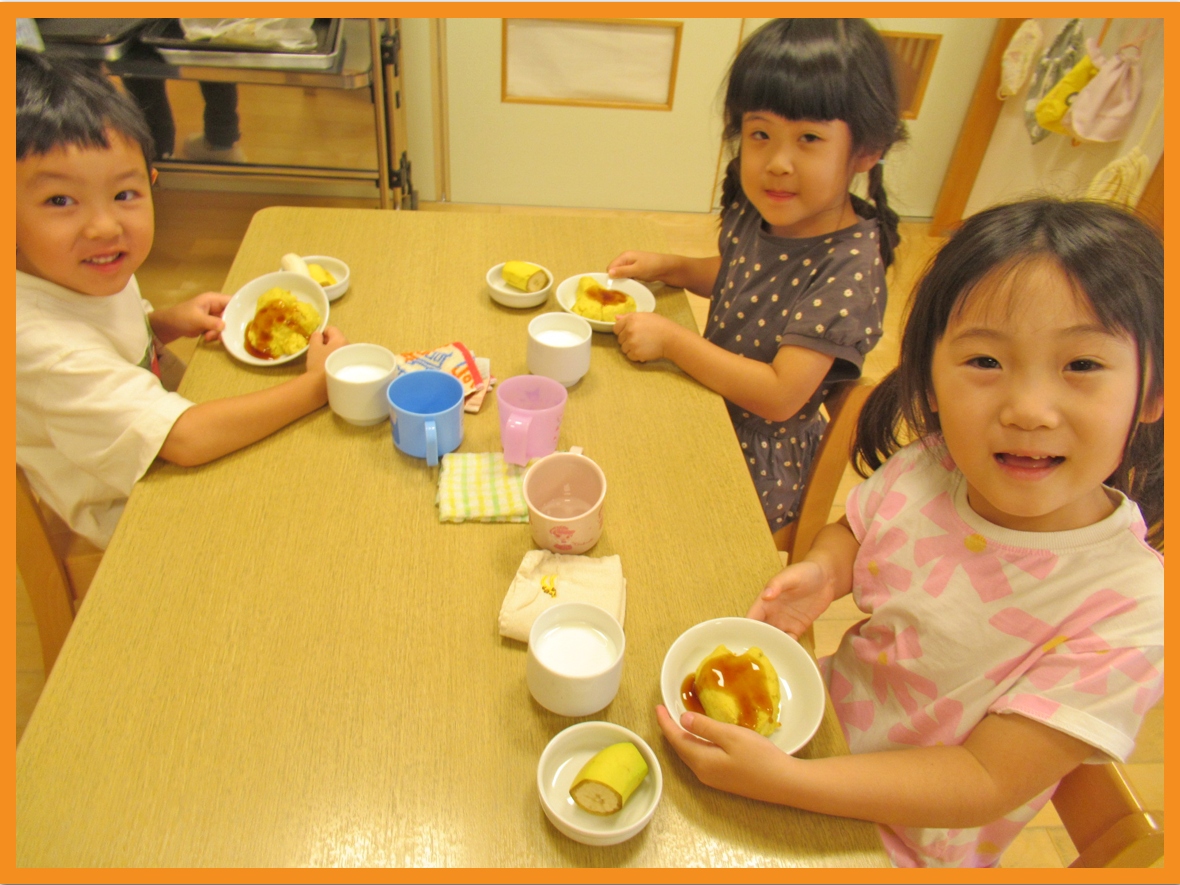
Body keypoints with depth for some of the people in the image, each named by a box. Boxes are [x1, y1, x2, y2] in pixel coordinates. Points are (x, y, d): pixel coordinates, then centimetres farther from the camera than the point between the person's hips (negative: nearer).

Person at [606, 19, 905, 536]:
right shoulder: (757, 212, -5)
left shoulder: (850, 268, -27)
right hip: (710, 414, 7)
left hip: (758, 470, -7)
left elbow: (780, 395, -31)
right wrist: (666, 267, 3)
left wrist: (671, 341, -28)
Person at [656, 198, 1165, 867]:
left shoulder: (1129, 609, -27)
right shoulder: (920, 472, -16)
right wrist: (825, 571, -17)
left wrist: (786, 780, -36)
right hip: (827, 708, 4)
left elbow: (986, 781, -26)